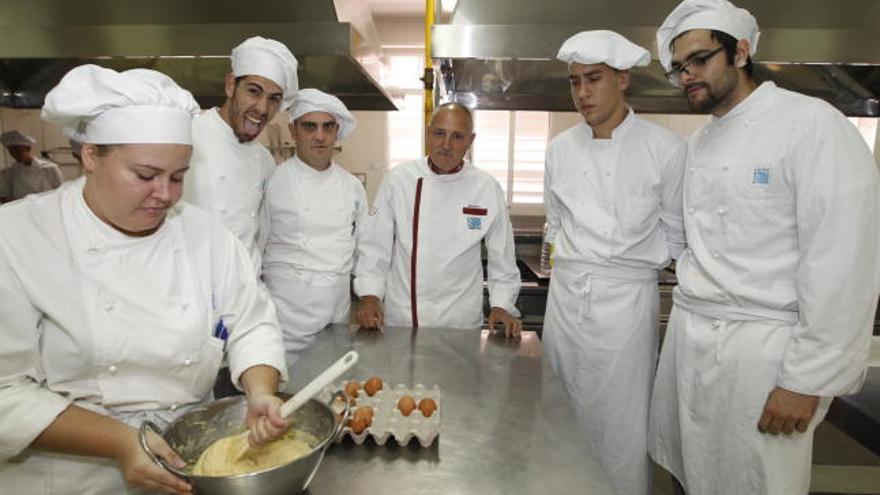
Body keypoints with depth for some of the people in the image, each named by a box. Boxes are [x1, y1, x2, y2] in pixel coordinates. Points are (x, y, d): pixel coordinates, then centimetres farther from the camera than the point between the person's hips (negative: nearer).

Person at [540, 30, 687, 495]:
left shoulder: (666, 149, -7)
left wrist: (623, 260, 3)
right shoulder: (560, 148, 5)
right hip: (566, 294, 4)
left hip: (626, 297, -4)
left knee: (623, 425, 3)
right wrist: (575, 259, 11)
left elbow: (675, 235, 3)